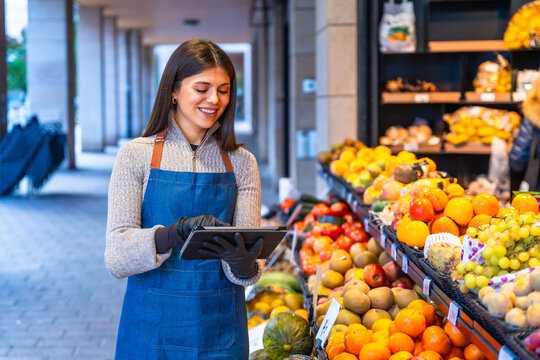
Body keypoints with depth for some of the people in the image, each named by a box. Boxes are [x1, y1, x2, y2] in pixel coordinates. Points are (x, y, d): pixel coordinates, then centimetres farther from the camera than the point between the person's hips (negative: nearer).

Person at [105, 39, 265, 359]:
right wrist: (177, 231, -28)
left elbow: (249, 272, -1)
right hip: (153, 328, -1)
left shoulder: (241, 163, 3)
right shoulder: (137, 156, -4)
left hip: (220, 332, 2)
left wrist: (242, 261, -24)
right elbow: (117, 258, -11)